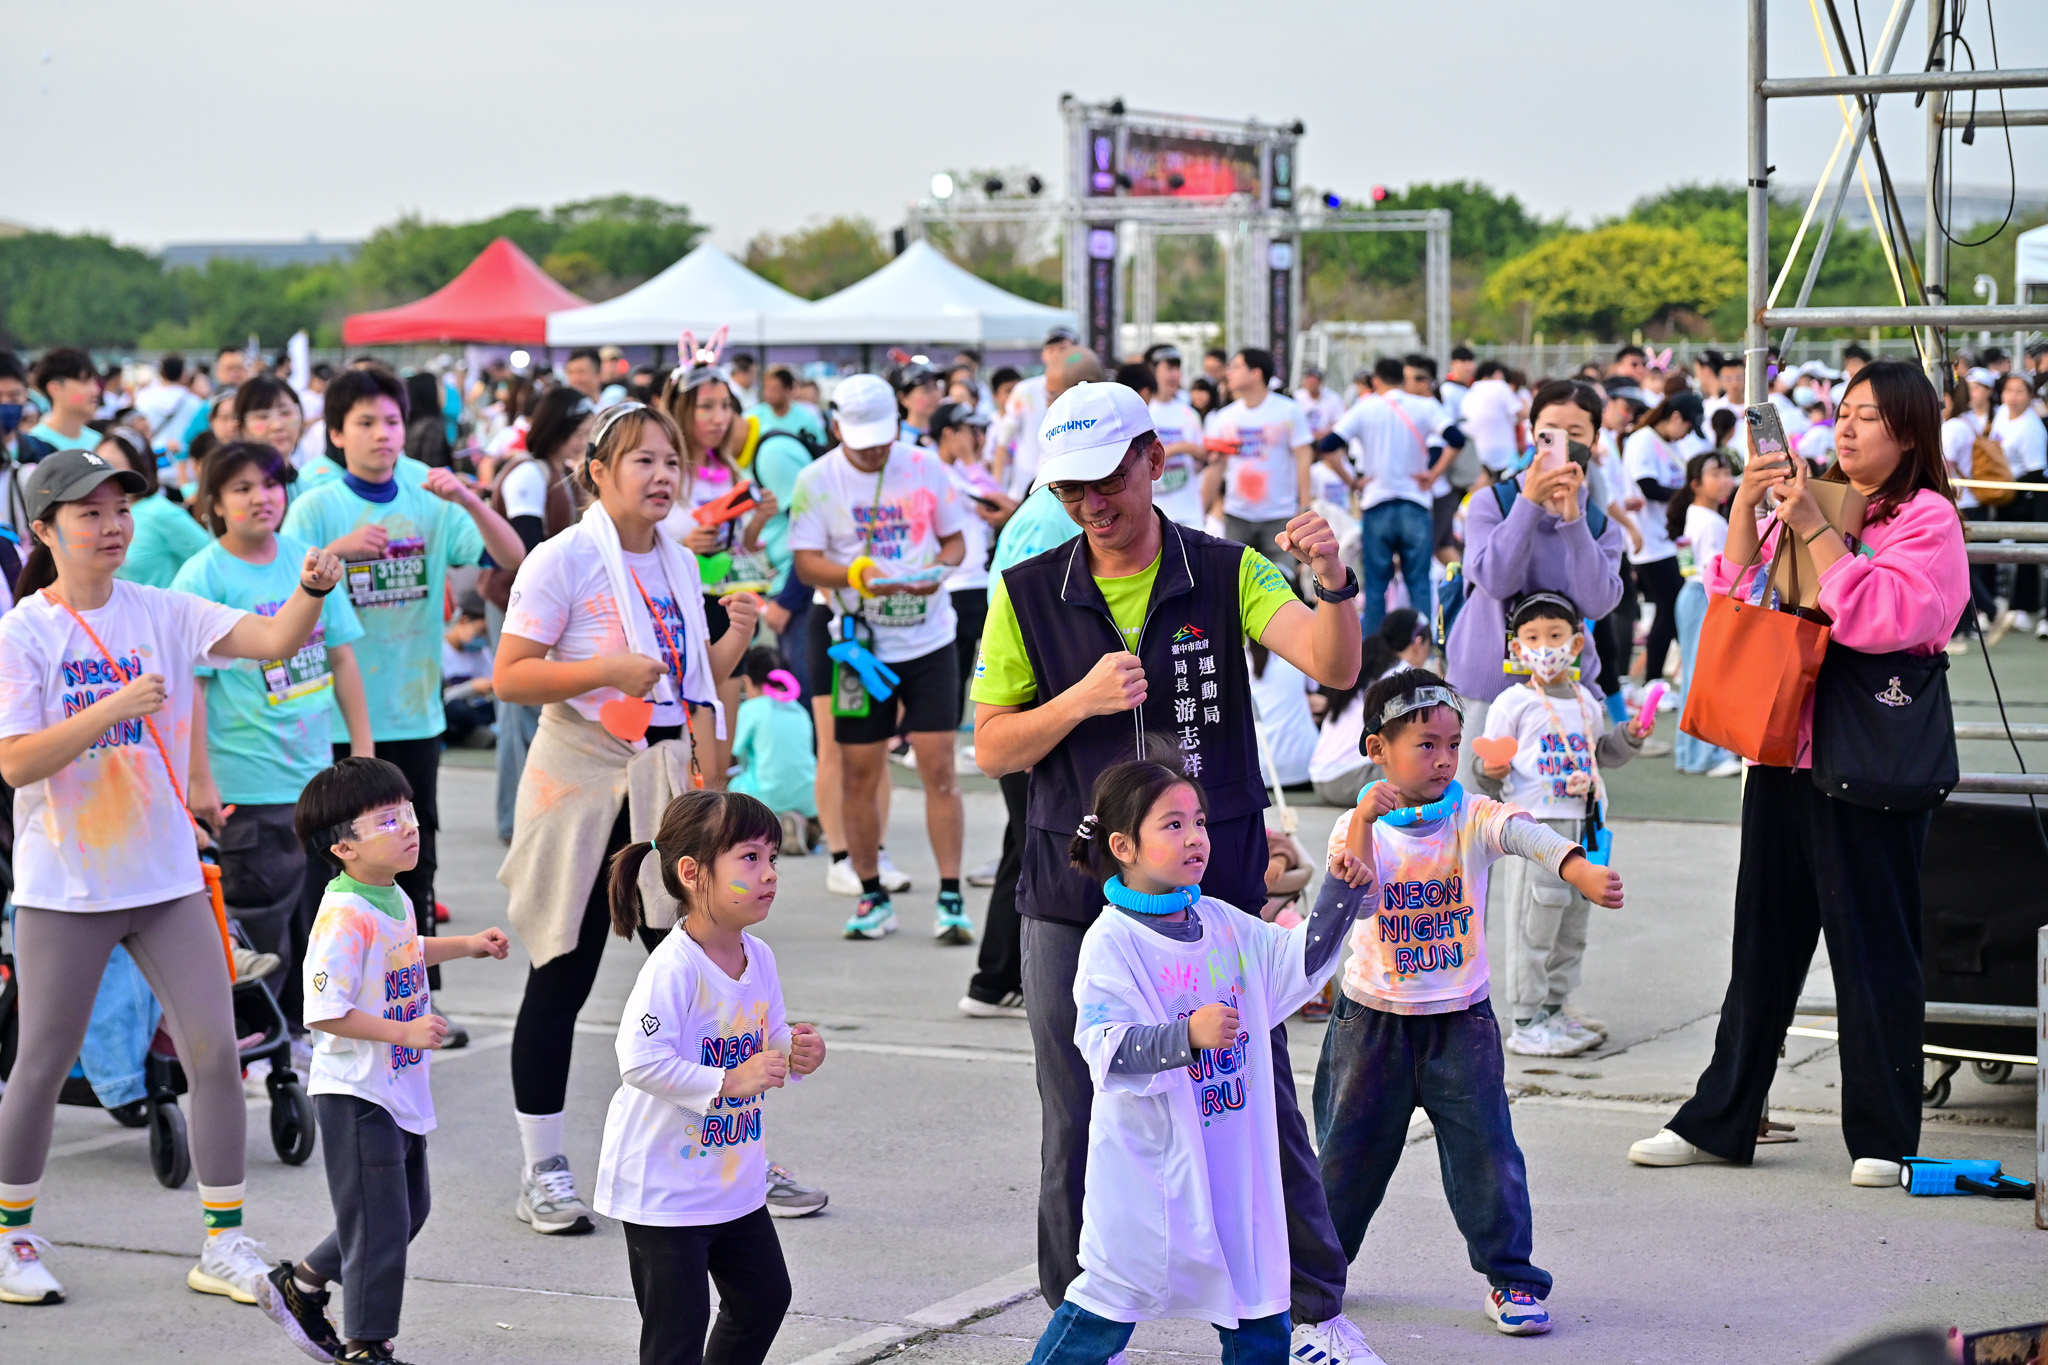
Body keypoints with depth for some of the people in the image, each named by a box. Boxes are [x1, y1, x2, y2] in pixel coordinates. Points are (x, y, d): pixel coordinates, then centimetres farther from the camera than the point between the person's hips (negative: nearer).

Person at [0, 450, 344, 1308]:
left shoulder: (163, 614, 1)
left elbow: (273, 642, -12)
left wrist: (310, 592, -32)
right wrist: (113, 709, -23)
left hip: (167, 879, 3)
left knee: (215, 1051, 0)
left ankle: (224, 1244, 9)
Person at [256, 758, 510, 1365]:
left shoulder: (393, 899, 5)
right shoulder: (345, 917, -25)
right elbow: (324, 1012, -27)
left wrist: (466, 945, 17)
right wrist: (405, 1031, -26)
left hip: (401, 1092, 10)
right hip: (357, 1097, -10)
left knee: (409, 1207, 21)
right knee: (380, 1225, -1)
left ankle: (300, 1286, 36)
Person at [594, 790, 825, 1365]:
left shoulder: (758, 957, 3)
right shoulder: (673, 967, -24)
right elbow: (640, 1061, -31)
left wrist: (794, 1054, -6)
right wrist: (729, 1082, -29)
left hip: (735, 1180, 9)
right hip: (664, 1183, -8)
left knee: (764, 1295, 18)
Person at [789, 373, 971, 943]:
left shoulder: (926, 466, 3)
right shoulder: (817, 481, -2)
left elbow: (955, 539, 10)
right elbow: (806, 561, -5)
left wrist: (939, 569, -12)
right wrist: (857, 575, -23)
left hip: (930, 639, 0)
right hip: (861, 644, 0)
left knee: (939, 768, -6)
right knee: (858, 771, 2)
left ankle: (950, 898, -2)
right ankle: (872, 896, 15)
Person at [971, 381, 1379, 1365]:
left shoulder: (1227, 575, -1)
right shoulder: (1027, 594, 2)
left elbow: (1333, 666, -15)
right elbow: (991, 748, 2)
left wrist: (1331, 580, -35)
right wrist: (1081, 701, -16)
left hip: (1216, 895, -1)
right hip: (1072, 901, 1)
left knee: (1261, 1111, 2)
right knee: (1078, 1129, 7)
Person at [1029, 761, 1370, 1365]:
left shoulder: (1223, 924, 7)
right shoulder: (1111, 943, -14)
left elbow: (1299, 962, 12)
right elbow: (1104, 1046, -23)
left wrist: (1343, 885, 1)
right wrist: (1189, 1036, -36)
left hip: (1232, 1155, 7)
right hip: (1148, 1162, -7)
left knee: (1253, 1281, 13)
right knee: (1113, 1293, -4)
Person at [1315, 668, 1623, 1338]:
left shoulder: (1474, 818, -7)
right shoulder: (1359, 824, -5)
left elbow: (1526, 835, -29)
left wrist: (1581, 870, -49)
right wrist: (1364, 820, -36)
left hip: (1460, 1019, 0)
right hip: (1372, 1020, 0)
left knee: (1485, 1149, -5)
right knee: (1348, 1150, 11)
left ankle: (1510, 1278, 9)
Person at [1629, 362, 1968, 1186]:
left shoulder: (1925, 520, -6)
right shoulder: (1811, 501, 14)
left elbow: (1883, 616, -20)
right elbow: (1737, 597, 11)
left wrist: (1812, 528, -20)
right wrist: (1745, 509, -4)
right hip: (1785, 747, 7)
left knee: (1872, 946, -1)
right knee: (1764, 940, 13)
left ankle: (1882, 1136, 9)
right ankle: (1719, 1120, 20)